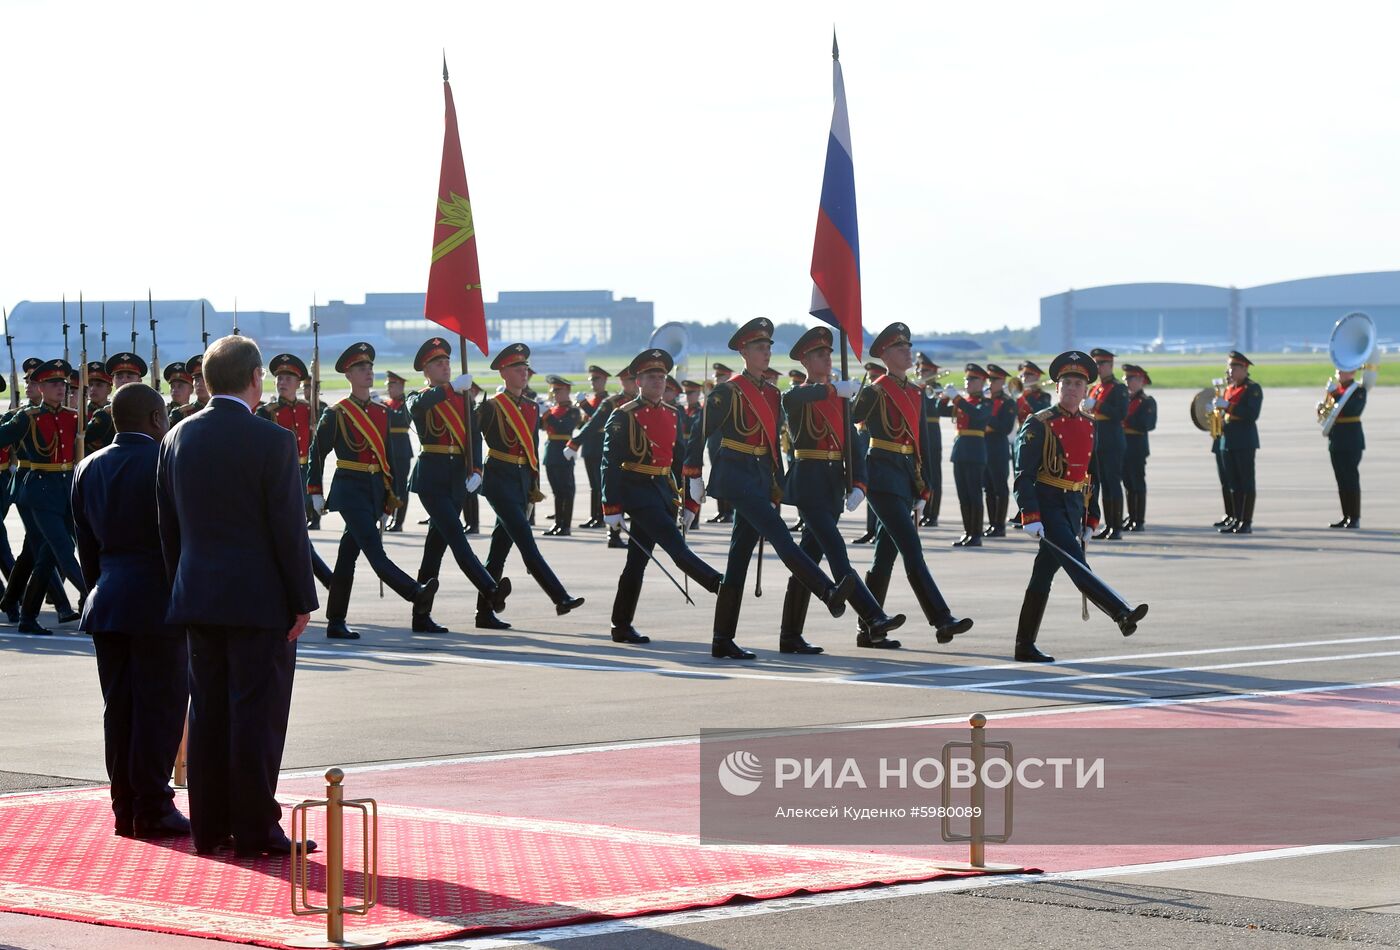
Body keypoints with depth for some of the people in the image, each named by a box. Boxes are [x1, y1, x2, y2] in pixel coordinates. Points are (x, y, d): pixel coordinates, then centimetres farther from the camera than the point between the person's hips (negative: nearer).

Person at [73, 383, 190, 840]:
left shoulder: (88, 469, 10)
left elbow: (86, 545, 14)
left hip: (107, 601, 6)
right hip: (159, 602, -6)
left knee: (119, 709, 9)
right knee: (159, 707, -2)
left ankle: (126, 809, 12)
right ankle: (153, 810, -2)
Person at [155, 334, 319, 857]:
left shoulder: (177, 438, 5)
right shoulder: (273, 441, -12)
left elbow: (168, 525, 10)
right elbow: (289, 527, -12)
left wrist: (182, 589, 17)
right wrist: (303, 599, -5)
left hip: (198, 597, 6)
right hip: (259, 599, -6)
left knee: (208, 711, 10)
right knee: (256, 713, -2)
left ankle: (210, 826, 14)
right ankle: (255, 829, 0)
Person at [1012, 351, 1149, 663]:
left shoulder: (1089, 426, 12)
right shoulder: (1039, 424, -9)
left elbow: (1091, 476, 20)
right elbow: (1024, 474, -13)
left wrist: (1090, 519, 17)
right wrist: (1030, 517, -21)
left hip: (1073, 507, 7)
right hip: (1048, 505, -7)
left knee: (1045, 573, 8)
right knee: (1075, 563, -18)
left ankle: (1025, 646, 11)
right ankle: (1122, 614, -31)